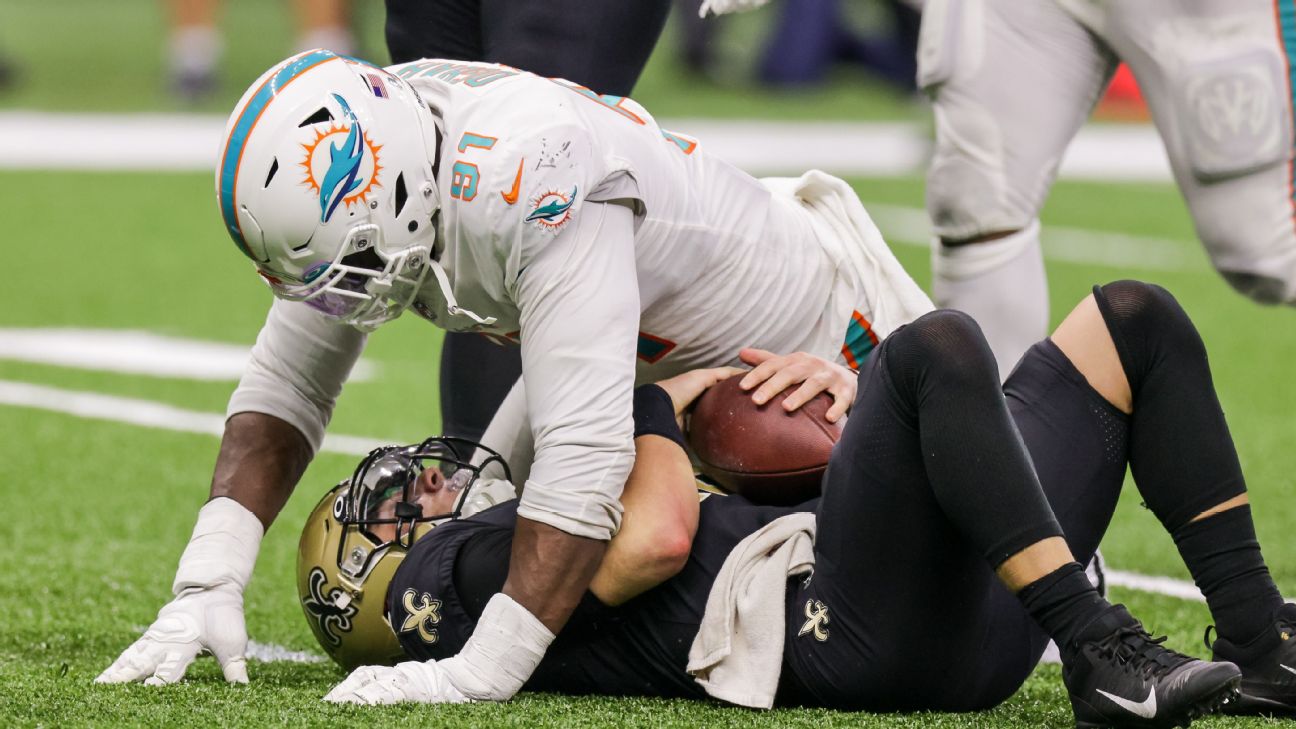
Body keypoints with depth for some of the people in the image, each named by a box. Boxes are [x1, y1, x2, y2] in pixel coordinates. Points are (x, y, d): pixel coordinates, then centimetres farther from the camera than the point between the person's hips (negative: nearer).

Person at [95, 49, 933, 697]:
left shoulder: (531, 186, -46)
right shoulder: (363, 174, -22)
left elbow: (586, 455, -48)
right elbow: (287, 386, -13)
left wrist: (476, 679, -49)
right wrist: (207, 585, -26)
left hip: (796, 348, -6)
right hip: (642, 350, 7)